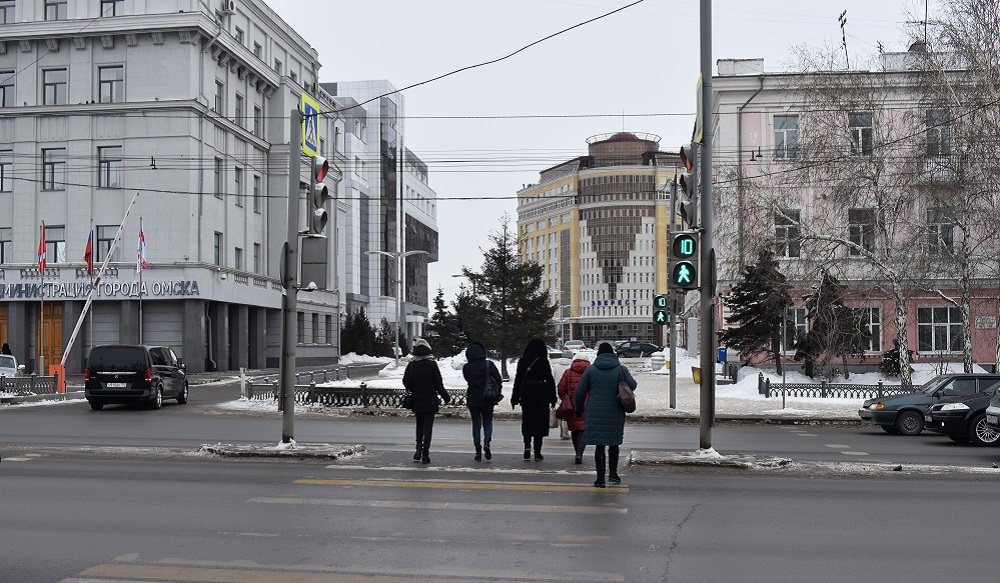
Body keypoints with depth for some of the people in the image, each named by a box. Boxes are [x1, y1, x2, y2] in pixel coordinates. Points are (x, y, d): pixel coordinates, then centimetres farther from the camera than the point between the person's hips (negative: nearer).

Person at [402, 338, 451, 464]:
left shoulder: (411, 364, -1)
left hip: (416, 401, 3)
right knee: (428, 426, 1)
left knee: (419, 425, 18)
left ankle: (418, 450, 8)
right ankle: (425, 454, -3)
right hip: (430, 400, -3)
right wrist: (446, 397, 3)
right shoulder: (432, 364, -8)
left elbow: (406, 382, 1)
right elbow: (438, 383, -7)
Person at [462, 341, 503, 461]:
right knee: (488, 423, 12)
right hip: (488, 400, 0)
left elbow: (468, 380, 6)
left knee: (476, 425, 9)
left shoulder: (466, 368, -6)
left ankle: (478, 451, 4)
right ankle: (487, 442, -13)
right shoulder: (489, 364, -8)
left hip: (473, 400, 0)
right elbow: (499, 381, -8)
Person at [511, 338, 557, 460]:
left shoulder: (522, 361, 2)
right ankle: (537, 452, 4)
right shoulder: (543, 362, -6)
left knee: (527, 422, 14)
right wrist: (552, 398, 0)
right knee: (539, 422, 5)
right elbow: (549, 380, -6)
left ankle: (527, 446, -4)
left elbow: (518, 380, 4)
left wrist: (515, 398, 9)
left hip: (526, 395, 2)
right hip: (541, 396, -2)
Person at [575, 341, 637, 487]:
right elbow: (632, 385, -1)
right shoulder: (621, 369, 1)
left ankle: (600, 478, 3)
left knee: (599, 445, 3)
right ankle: (613, 473, 14)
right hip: (616, 413, 0)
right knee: (614, 443, 17)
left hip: (595, 413, 0)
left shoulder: (591, 369, 1)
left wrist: (579, 408, 16)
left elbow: (580, 391, 3)